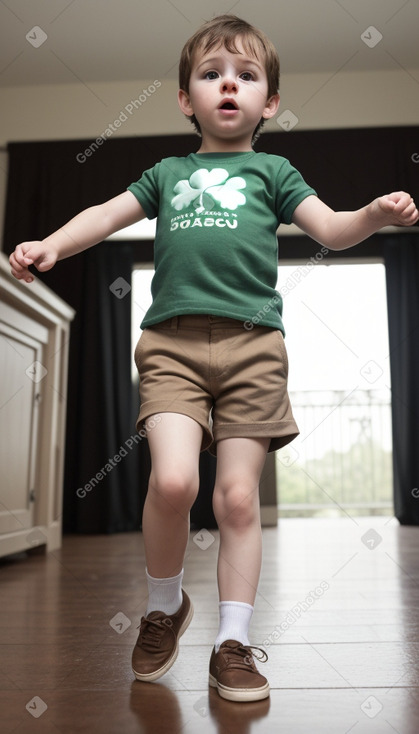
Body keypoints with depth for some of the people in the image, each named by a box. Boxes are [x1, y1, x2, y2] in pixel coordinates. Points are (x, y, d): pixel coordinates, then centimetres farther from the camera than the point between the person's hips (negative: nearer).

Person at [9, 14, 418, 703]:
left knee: (238, 496, -4)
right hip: (172, 341, 1)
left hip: (252, 343, 0)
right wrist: (51, 245, 0)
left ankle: (234, 645, 12)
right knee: (173, 479, -18)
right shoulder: (168, 173, 24)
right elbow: (107, 214, 17)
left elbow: (331, 229, 9)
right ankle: (165, 605, 11)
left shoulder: (272, 171, 19)